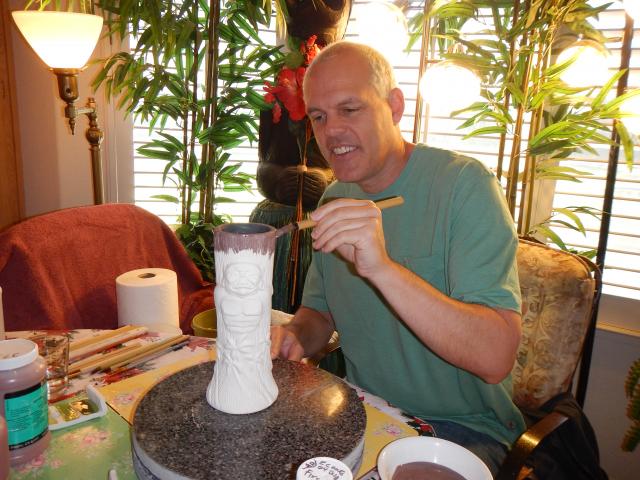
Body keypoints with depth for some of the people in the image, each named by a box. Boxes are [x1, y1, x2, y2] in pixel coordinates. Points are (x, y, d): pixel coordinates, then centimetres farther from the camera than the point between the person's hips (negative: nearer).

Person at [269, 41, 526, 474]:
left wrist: (381, 267, -40)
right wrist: (294, 338, -12)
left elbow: (496, 358, -28)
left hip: (460, 430, -5)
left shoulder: (464, 184, -18)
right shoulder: (334, 200, 2)